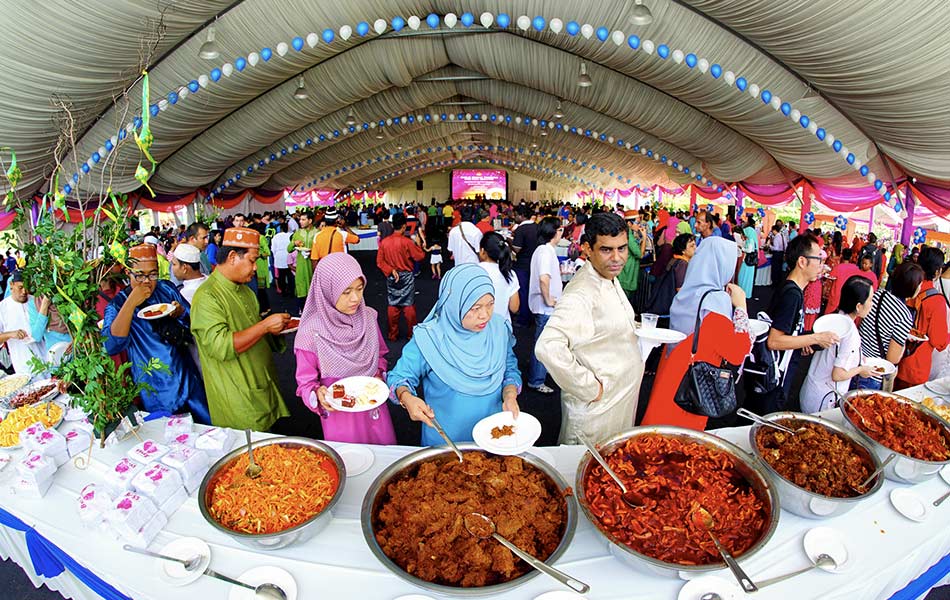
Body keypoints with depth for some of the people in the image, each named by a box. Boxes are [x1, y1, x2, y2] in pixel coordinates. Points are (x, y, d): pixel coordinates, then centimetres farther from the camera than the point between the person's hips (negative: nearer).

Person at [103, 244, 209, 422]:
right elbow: (111, 347, -21)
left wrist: (181, 313, -13)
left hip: (189, 380, 3)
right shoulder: (117, 304, -4)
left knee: (210, 425, 9)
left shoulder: (167, 289, 4)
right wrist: (131, 304, -25)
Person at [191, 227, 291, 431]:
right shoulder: (207, 296, -18)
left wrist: (275, 326, 5)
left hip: (263, 389, 8)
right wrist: (265, 325, -25)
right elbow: (221, 347, -28)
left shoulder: (243, 289, 12)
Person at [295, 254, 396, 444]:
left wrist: (379, 374, -9)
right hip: (339, 414, -4)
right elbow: (306, 382, -9)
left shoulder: (368, 317, -8)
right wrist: (318, 393, -29)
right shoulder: (311, 334, -20)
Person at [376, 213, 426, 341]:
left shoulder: (384, 242, -4)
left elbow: (380, 262, -4)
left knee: (392, 305, 11)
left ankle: (392, 334, 19)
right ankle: (411, 333, 16)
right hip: (406, 277, -3)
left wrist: (391, 270, -6)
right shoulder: (407, 242, -16)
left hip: (392, 277, 3)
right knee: (409, 305, 8)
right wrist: (417, 244, 5)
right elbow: (420, 256, -9)